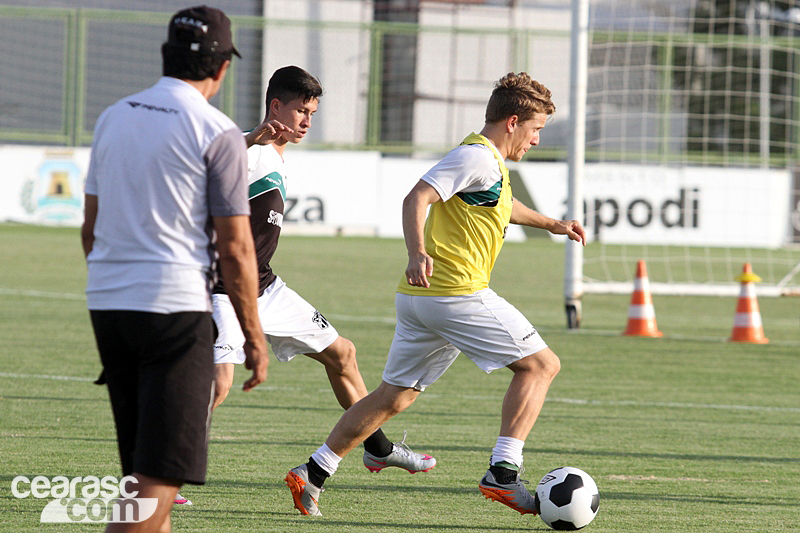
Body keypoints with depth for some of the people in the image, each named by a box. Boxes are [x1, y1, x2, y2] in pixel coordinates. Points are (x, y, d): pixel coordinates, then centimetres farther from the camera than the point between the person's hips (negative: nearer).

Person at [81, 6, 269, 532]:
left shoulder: (113, 118, 11)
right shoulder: (217, 133, -8)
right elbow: (235, 250, -8)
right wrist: (254, 337, 0)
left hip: (107, 300, 7)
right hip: (175, 306, -7)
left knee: (141, 461, 16)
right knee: (162, 472, -8)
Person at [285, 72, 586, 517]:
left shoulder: (489, 162, 23)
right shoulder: (478, 156, -10)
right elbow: (417, 199, -22)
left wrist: (551, 224, 48)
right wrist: (418, 252, -36)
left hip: (417, 295, 10)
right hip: (458, 292, -10)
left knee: (396, 396, 13)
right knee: (541, 364, -4)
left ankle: (313, 474, 9)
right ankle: (503, 472, -14)